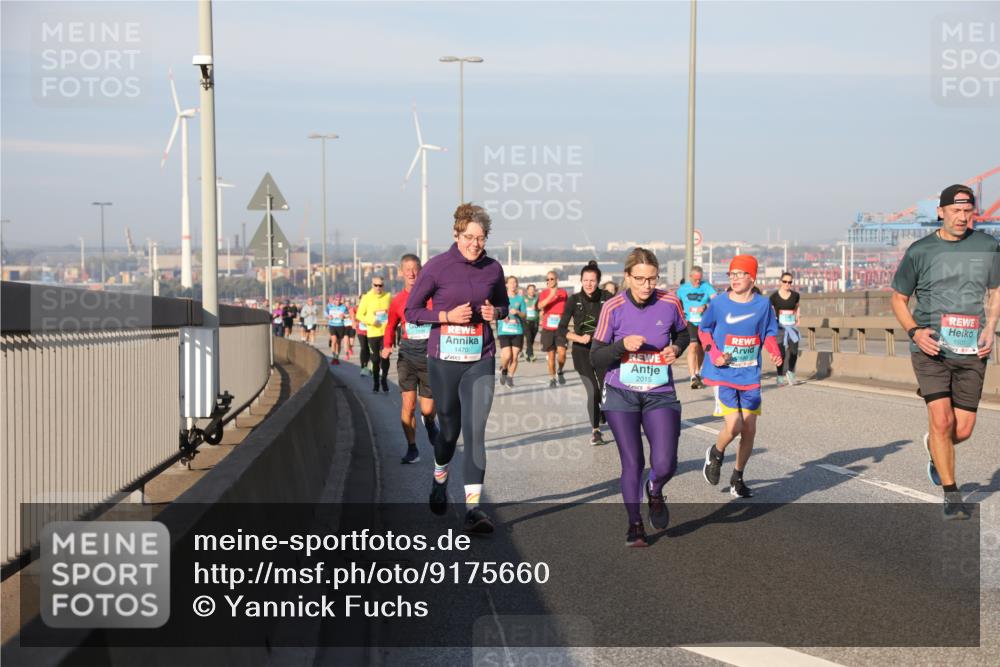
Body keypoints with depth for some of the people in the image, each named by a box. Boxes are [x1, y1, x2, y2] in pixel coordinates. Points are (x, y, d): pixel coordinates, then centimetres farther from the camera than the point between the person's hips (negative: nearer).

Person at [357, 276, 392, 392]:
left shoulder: (388, 297, 2)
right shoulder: (366, 298, -1)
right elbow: (359, 315, 1)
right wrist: (371, 321, -14)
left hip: (386, 332, 0)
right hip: (372, 333, 0)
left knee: (385, 357, -8)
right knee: (375, 359, 6)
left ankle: (384, 379, 10)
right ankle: (375, 382, 20)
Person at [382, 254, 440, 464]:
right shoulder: (397, 301, 3)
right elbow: (391, 326, 17)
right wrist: (387, 346, 1)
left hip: (430, 355, -1)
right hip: (408, 355, 1)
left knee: (427, 409, 1)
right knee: (408, 403, -10)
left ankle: (429, 422, 38)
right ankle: (412, 449, 1)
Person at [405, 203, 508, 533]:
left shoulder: (493, 268, 2)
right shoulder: (437, 267, -7)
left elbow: (503, 305, 18)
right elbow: (411, 311, -2)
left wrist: (495, 312, -6)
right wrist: (447, 315, -17)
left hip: (481, 361, 1)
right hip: (444, 360, -1)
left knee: (475, 431, -9)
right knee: (449, 428, 12)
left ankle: (473, 508, -10)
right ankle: (440, 478, 44)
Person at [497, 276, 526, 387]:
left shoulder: (520, 299, 8)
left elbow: (524, 315, 8)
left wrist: (517, 312, -12)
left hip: (517, 331, 2)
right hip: (504, 331, -2)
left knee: (514, 356, -2)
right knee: (507, 355, -14)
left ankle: (510, 377, 13)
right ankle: (503, 370, 17)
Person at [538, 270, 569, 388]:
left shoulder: (563, 292, 6)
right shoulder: (544, 293, 3)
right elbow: (540, 306, -16)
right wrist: (551, 296, -26)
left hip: (560, 327, 0)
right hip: (547, 328, 0)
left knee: (561, 352, -16)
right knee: (551, 355, 4)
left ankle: (560, 372, 10)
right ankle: (552, 378, 16)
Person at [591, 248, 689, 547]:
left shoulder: (670, 303, -5)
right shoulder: (613, 307, -9)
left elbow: (682, 334, 17)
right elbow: (595, 357, -7)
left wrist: (676, 348, -5)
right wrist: (622, 345, -24)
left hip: (660, 394, 1)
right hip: (621, 394, -1)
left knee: (665, 464, -10)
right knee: (632, 463, 1)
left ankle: (654, 491, 26)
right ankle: (635, 525, 20)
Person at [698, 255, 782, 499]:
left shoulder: (763, 304, -1)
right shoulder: (718, 304, -7)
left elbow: (769, 333, 11)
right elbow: (703, 330, 6)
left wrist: (775, 352, -9)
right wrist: (714, 354, -9)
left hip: (750, 376, 3)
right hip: (723, 374, -3)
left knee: (749, 430, 5)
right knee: (734, 426, -16)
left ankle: (737, 479, 26)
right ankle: (716, 453, 18)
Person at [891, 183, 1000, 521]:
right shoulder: (920, 251, -1)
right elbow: (898, 298, 9)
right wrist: (915, 331, -9)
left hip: (971, 353, 2)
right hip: (931, 349, -2)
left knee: (963, 430, 2)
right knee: (942, 418, -14)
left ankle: (934, 448, 39)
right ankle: (951, 496, 1)